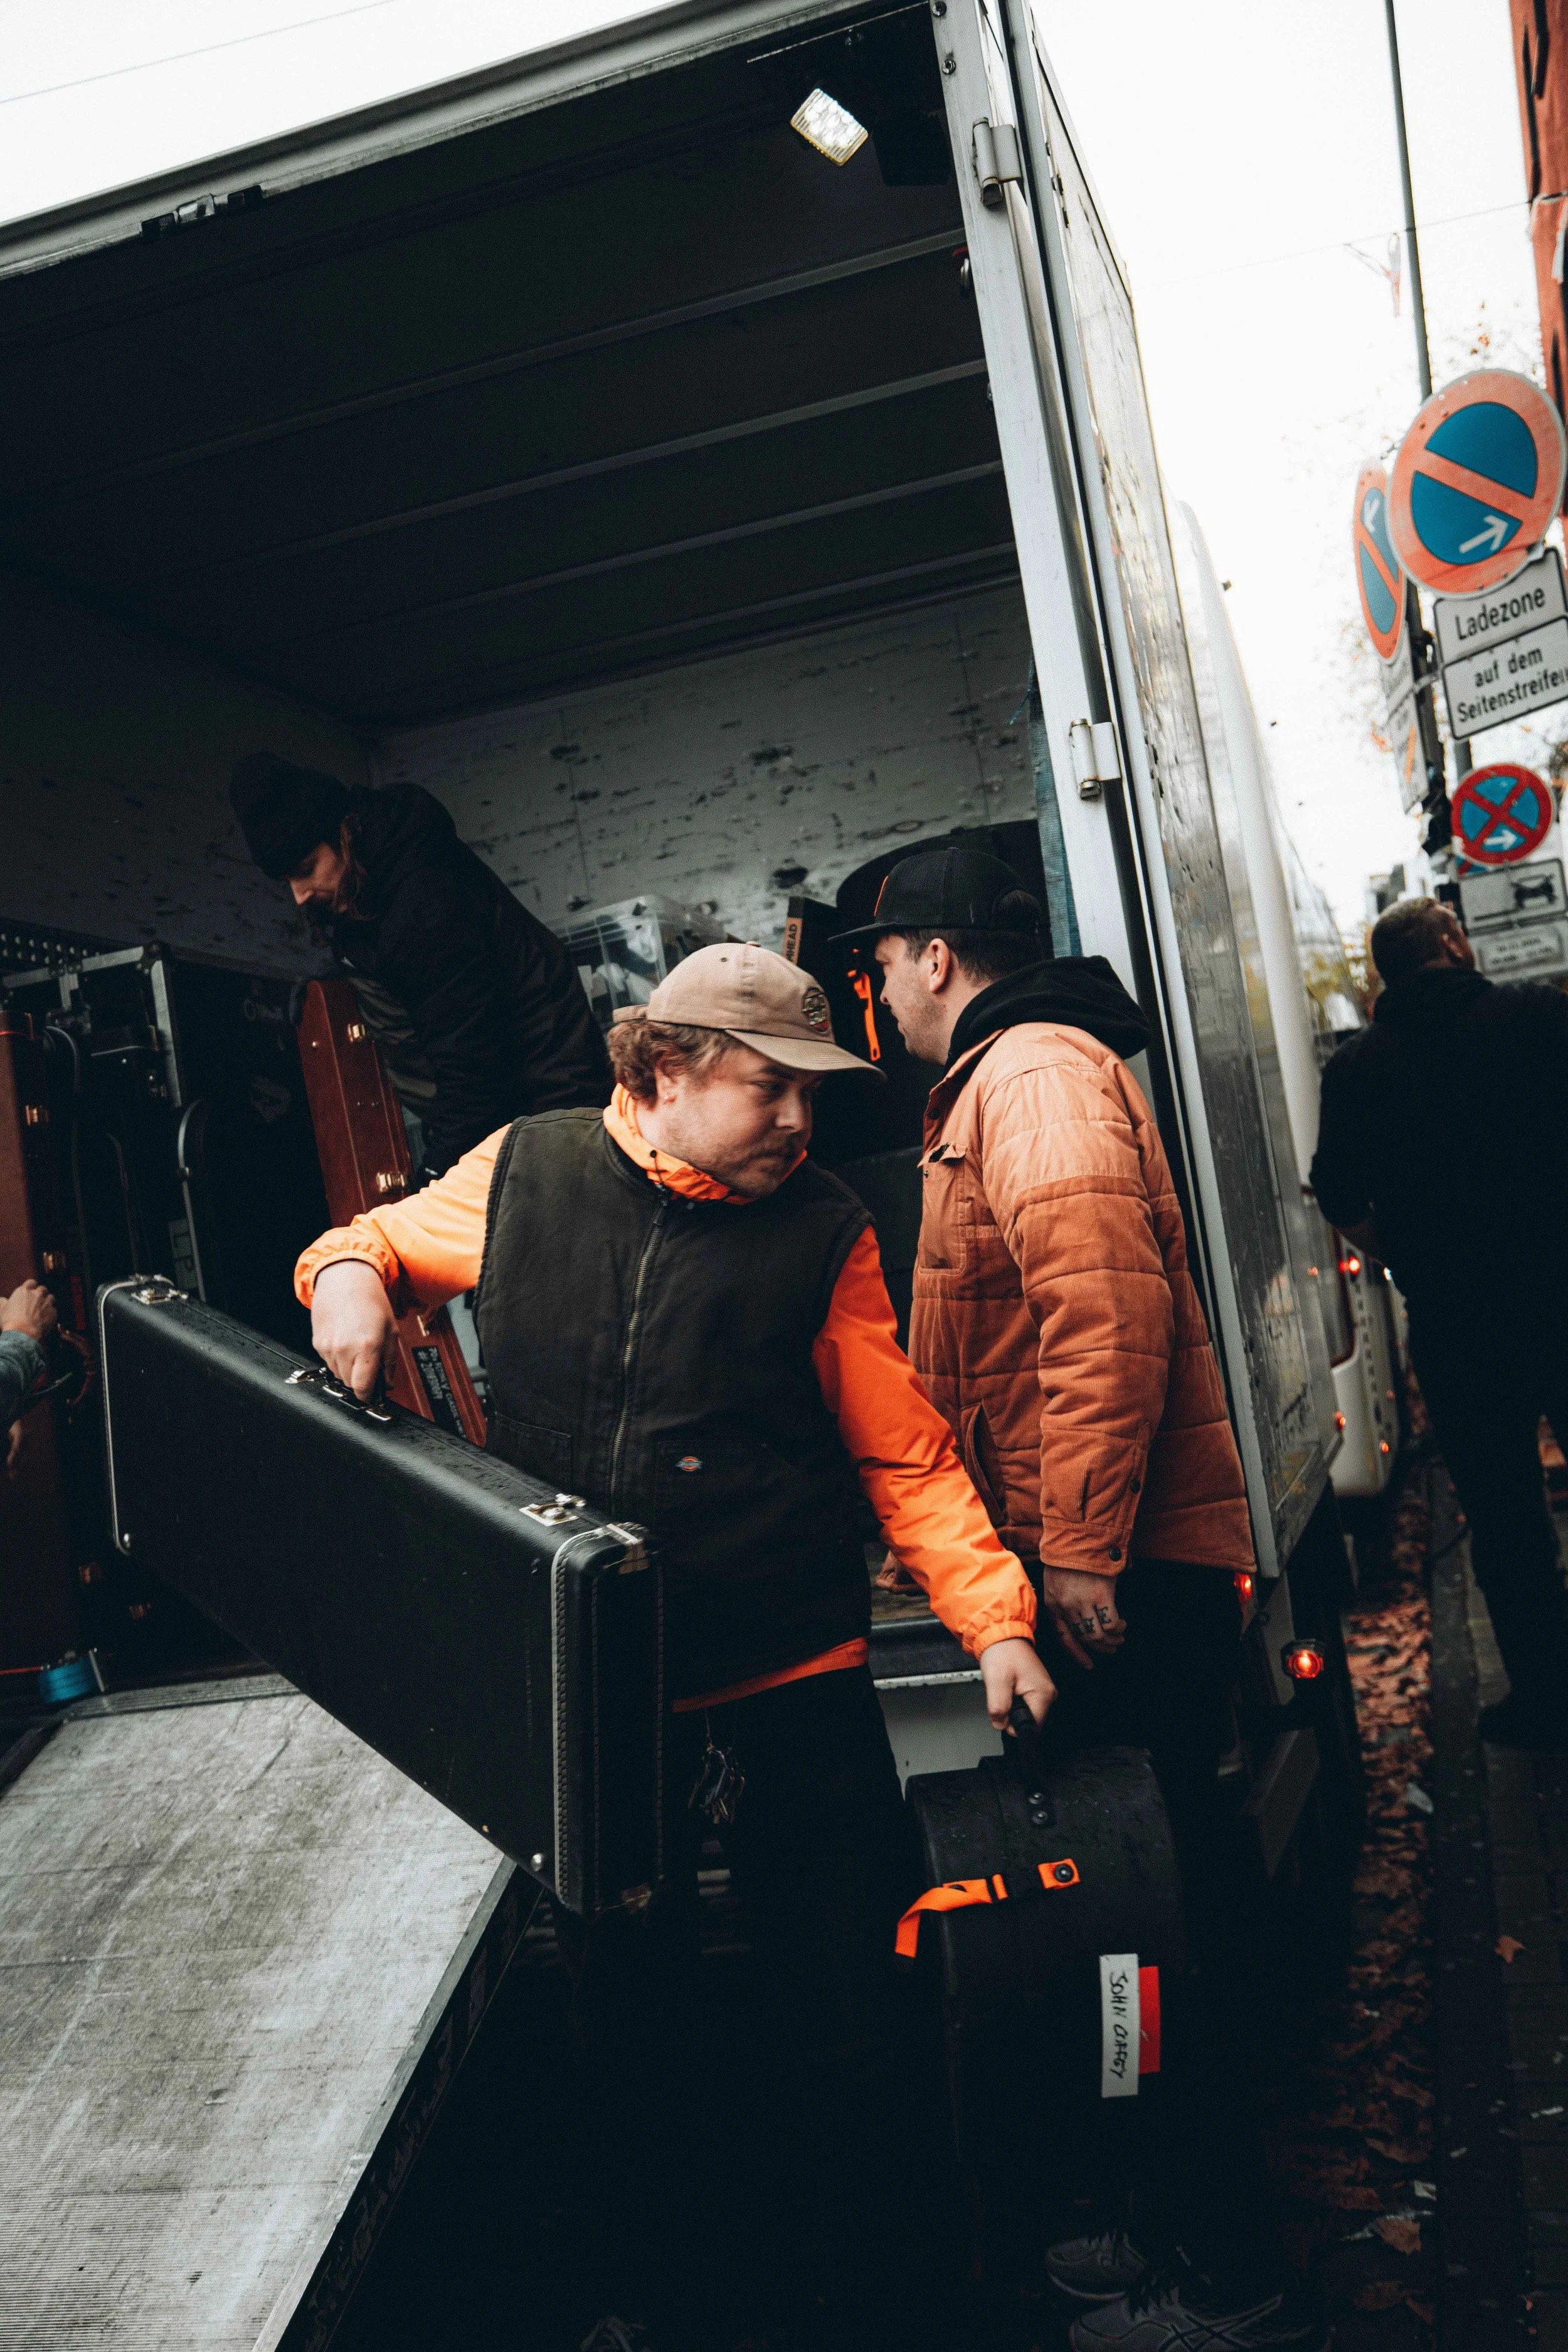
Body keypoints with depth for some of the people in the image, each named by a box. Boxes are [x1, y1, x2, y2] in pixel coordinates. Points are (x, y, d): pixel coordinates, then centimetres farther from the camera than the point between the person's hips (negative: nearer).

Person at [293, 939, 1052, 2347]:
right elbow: (383, 1239, 15)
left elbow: (906, 1457, -3)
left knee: (843, 2020, 7)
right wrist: (348, 1272, -8)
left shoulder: (823, 1230, -5)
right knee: (629, 2007, 20)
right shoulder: (523, 1176, -2)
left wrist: (995, 1618, -12)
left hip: (792, 1693, -1)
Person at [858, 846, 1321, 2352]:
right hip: (1098, 1555, 11)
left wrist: (1080, 1547, -23)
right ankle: (1167, 2224, 30)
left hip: (1119, 1567, -11)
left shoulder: (1037, 1070, -12)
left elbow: (1105, 1312, -25)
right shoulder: (1008, 1076, 22)